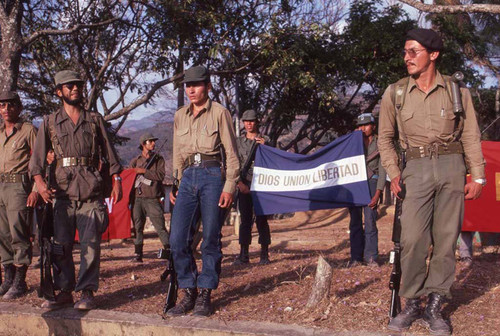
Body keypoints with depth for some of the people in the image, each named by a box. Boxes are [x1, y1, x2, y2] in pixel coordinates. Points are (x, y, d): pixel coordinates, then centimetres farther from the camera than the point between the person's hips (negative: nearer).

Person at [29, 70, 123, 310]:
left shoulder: (95, 120, 13)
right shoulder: (50, 122, 12)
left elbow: (109, 152, 12)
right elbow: (37, 157, 3)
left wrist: (116, 180, 3)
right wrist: (40, 183, -13)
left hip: (91, 189, -1)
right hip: (62, 189, 1)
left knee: (90, 243, -5)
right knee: (61, 244, 1)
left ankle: (87, 292, 2)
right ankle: (64, 291, 11)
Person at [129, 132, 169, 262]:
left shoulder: (158, 159, 11)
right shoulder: (135, 161, 16)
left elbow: (161, 175, -4)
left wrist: (144, 171, -9)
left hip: (153, 199, -2)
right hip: (137, 198, 2)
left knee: (160, 226, -7)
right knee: (137, 227, 3)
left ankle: (169, 251, -5)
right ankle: (138, 254, 9)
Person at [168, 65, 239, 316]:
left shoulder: (219, 113, 0)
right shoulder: (180, 116, 15)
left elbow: (231, 153, -2)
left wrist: (229, 187, -10)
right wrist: (174, 184, 14)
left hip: (213, 176, -4)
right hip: (188, 178, 5)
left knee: (211, 239, -1)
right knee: (177, 240, -4)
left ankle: (205, 295, 10)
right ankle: (188, 293, 8)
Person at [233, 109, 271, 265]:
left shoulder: (265, 140, 7)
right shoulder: (238, 142, 12)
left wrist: (263, 146, -14)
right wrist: (239, 183, -3)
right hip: (244, 186, 2)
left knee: (262, 220, -2)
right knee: (245, 220, 1)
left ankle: (264, 254, 2)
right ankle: (243, 255, 4)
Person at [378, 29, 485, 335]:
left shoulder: (456, 91, 4)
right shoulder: (395, 93, 5)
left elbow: (471, 136, 5)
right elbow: (385, 137, 12)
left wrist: (478, 176, 0)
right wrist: (394, 172, 2)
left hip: (451, 167, 0)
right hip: (417, 169, 0)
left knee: (446, 239, 1)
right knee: (413, 239, -8)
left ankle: (434, 307, 10)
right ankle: (412, 304, 6)